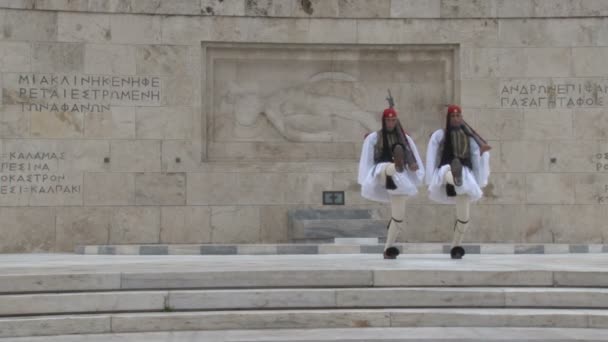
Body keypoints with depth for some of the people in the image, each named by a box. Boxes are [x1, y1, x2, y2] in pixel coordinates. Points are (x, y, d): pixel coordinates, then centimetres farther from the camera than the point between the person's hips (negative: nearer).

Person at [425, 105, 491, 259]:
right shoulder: (439, 135, 4)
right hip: (446, 171, -2)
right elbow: (431, 159, 2)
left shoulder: (469, 136, 10)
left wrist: (479, 183, 6)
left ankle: (456, 247, 16)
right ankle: (455, 179, -78)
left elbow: (476, 159, 11)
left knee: (464, 216, 0)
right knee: (448, 172, -41)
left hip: (466, 174, 2)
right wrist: (431, 182, -5)